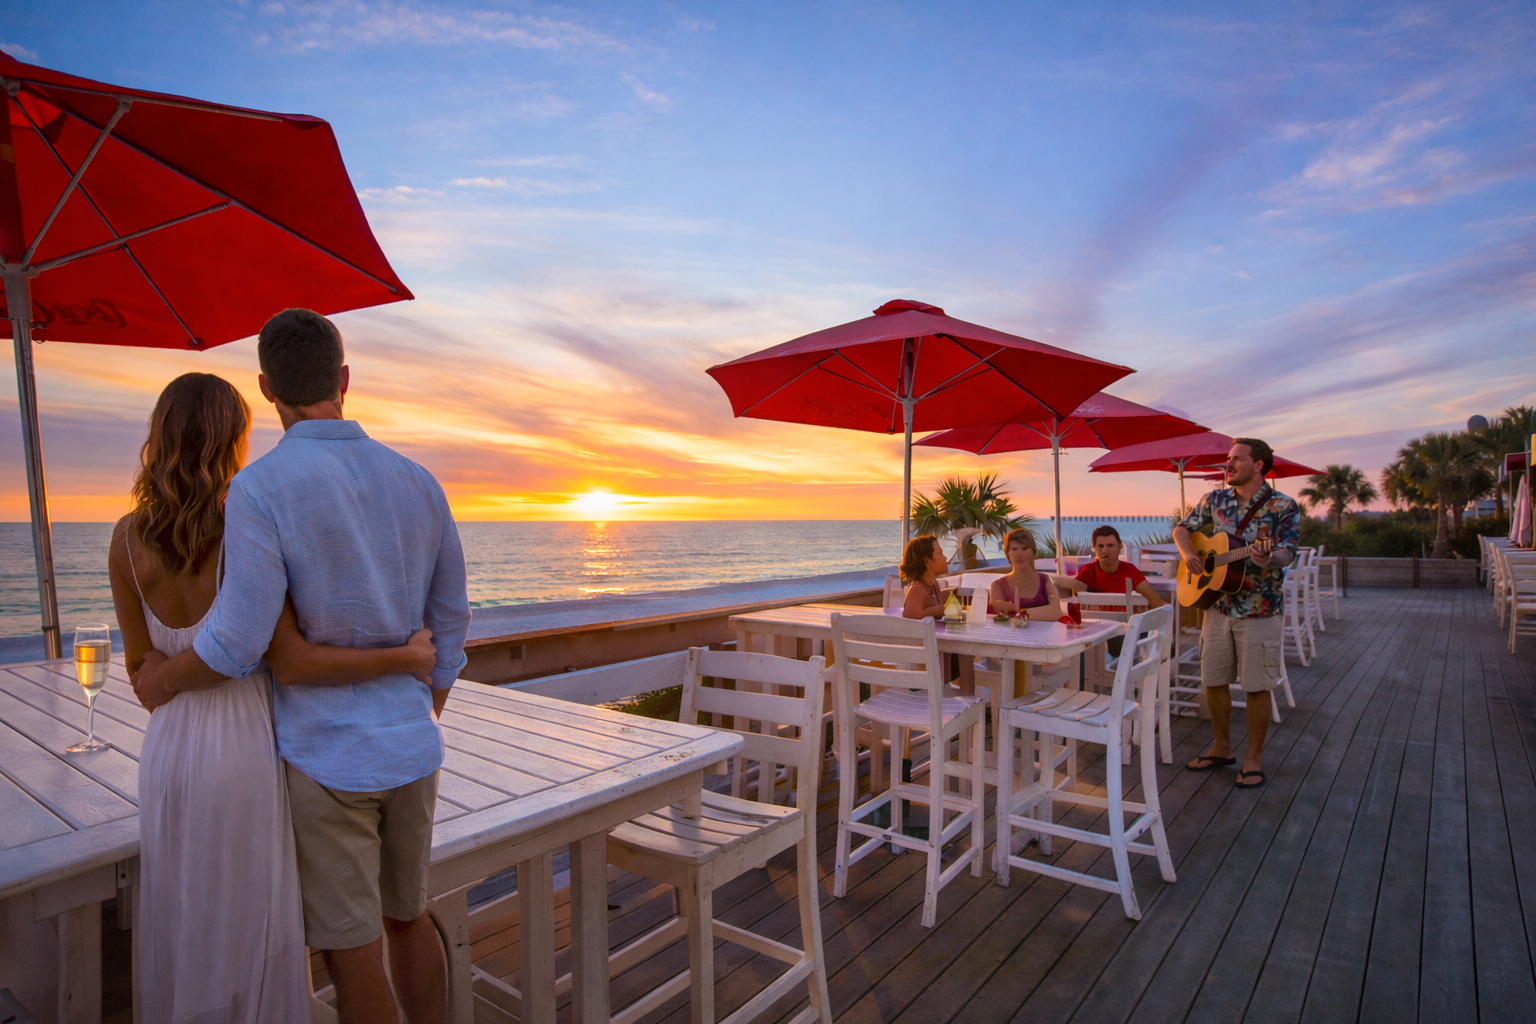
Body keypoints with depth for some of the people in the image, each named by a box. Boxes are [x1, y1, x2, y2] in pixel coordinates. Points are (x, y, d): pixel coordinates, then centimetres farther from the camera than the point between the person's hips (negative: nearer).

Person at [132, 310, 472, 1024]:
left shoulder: (259, 489, -17)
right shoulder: (417, 483, 0)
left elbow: (238, 644, -22)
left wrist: (161, 681, 2)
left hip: (322, 758, -5)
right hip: (409, 752, 6)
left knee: (352, 956, 11)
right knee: (406, 915, 24)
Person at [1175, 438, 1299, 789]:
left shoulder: (1282, 506, -8)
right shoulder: (1216, 500, 6)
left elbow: (1286, 553, -16)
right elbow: (1182, 528, 17)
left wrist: (1269, 558, -39)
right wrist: (1187, 553, -3)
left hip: (1260, 609, -5)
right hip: (1217, 604, 5)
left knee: (1256, 687, 3)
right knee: (1213, 680, 11)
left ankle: (1253, 756, 19)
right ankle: (1221, 747, 28)